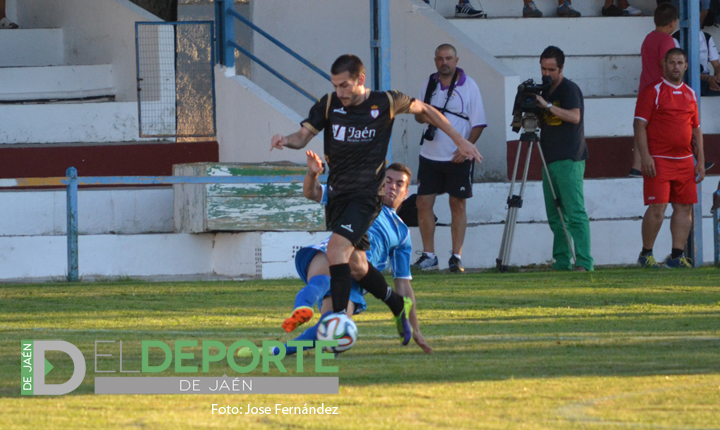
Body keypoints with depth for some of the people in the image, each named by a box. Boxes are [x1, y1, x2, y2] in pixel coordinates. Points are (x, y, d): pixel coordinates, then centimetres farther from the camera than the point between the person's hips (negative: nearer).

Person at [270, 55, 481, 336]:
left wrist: (459, 140, 11)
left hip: (366, 196, -5)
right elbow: (303, 136, -6)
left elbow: (423, 110, 7)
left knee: (336, 248, -25)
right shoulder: (329, 105, -2)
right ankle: (398, 306, 37)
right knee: (356, 267, 12)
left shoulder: (385, 103, -9)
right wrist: (286, 141, -30)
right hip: (337, 194, 5)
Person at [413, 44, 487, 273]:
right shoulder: (429, 84, 9)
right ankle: (429, 256, 7)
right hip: (430, 156, 3)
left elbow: (478, 123, -3)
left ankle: (456, 257, 6)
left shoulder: (468, 86, -3)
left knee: (458, 205, 3)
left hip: (458, 158, -3)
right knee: (423, 203, -1)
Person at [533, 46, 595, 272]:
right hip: (550, 160, 9)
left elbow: (574, 116, -21)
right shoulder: (544, 90, 17)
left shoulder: (569, 89, -7)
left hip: (569, 161, -9)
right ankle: (562, 262, 9)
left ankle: (583, 262, -18)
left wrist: (548, 105, -25)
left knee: (575, 213, -14)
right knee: (555, 216, 7)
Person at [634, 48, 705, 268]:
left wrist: (700, 161, 13)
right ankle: (646, 254, 1)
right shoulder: (652, 91, -3)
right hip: (658, 160, -6)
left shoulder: (690, 94, 16)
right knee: (657, 207, -10)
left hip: (685, 161, 6)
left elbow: (696, 129, 20)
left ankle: (677, 255, 8)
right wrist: (645, 157, -16)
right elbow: (639, 125, -7)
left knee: (685, 207, 3)